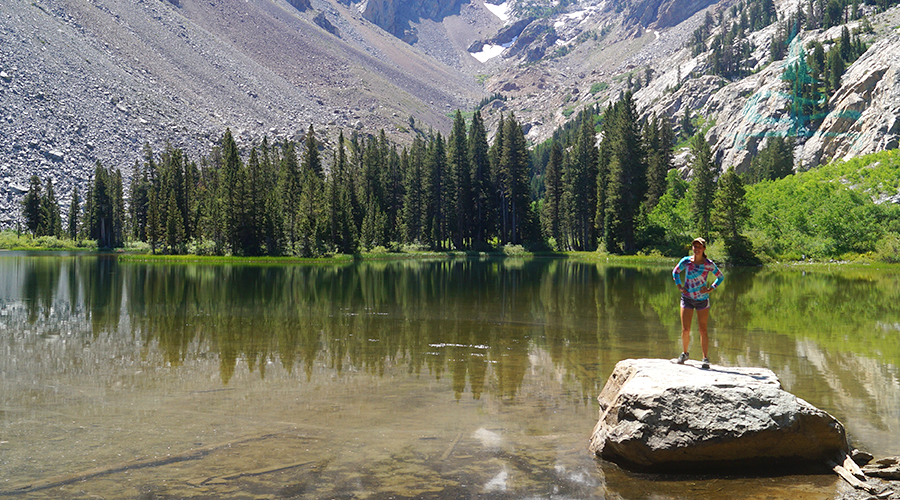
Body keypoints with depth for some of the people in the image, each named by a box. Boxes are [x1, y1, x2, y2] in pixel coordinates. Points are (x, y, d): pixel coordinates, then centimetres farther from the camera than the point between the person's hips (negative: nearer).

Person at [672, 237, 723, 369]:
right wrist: (680, 287, 2)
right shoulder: (686, 261, -4)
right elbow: (675, 272, 14)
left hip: (702, 299, -1)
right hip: (687, 298, 1)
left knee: (703, 330, -2)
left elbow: (720, 277, 7)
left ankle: (705, 359, 4)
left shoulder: (709, 264, -7)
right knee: (685, 330, 0)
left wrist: (710, 289, -5)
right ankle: (684, 353, 23)